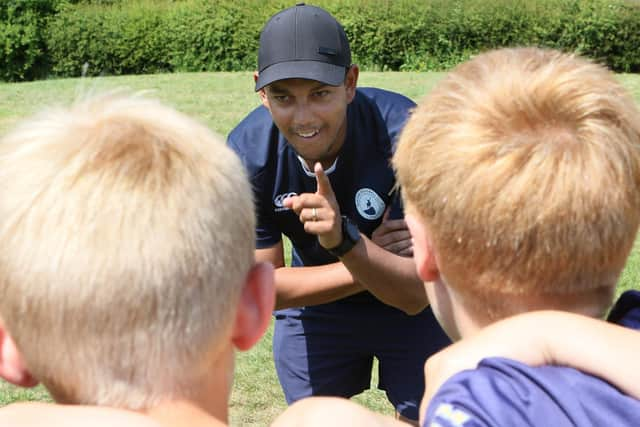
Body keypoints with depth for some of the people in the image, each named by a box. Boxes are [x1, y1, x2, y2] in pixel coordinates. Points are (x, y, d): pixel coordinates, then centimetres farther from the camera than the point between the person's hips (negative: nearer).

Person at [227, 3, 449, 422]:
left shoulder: (403, 132, -34)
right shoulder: (247, 154, -26)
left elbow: (416, 296, -35)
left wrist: (345, 240, -52)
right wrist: (371, 264, -27)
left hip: (412, 309, -2)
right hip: (313, 312, 2)